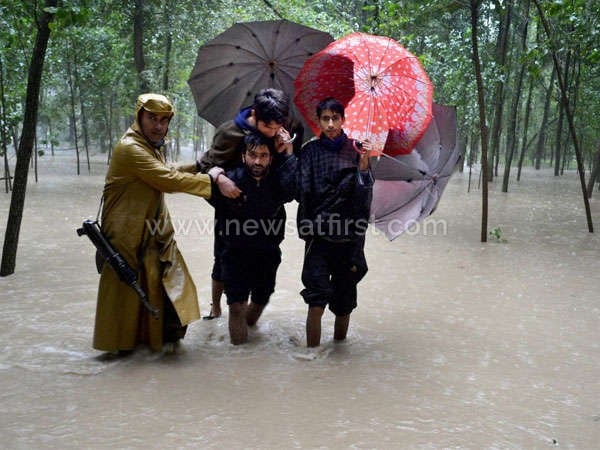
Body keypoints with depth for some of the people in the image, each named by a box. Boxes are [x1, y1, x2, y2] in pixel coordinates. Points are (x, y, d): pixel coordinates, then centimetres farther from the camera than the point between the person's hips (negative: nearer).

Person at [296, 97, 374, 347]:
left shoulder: (355, 150, 3)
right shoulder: (310, 151, 4)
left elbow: (364, 196, -5)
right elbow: (302, 193, 2)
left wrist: (364, 163, -15)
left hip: (349, 237, 1)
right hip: (319, 237, -1)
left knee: (344, 305, 9)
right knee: (316, 302, -10)